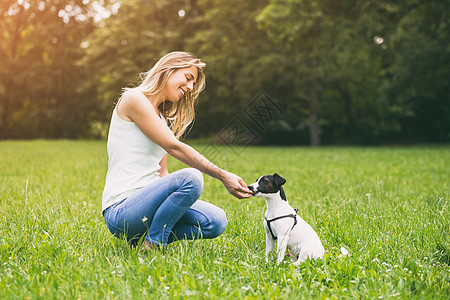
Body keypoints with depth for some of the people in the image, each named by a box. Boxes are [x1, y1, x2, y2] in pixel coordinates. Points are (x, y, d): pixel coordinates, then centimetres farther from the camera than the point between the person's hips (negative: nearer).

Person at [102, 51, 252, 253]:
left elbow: (162, 173, 14)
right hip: (120, 211, -8)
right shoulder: (134, 99, -7)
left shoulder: (162, 116, 19)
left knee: (216, 222, -9)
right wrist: (222, 176, -16)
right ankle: (152, 247, -14)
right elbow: (174, 147, -14)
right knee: (190, 177, -30)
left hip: (147, 197, 8)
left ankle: (145, 238, 4)